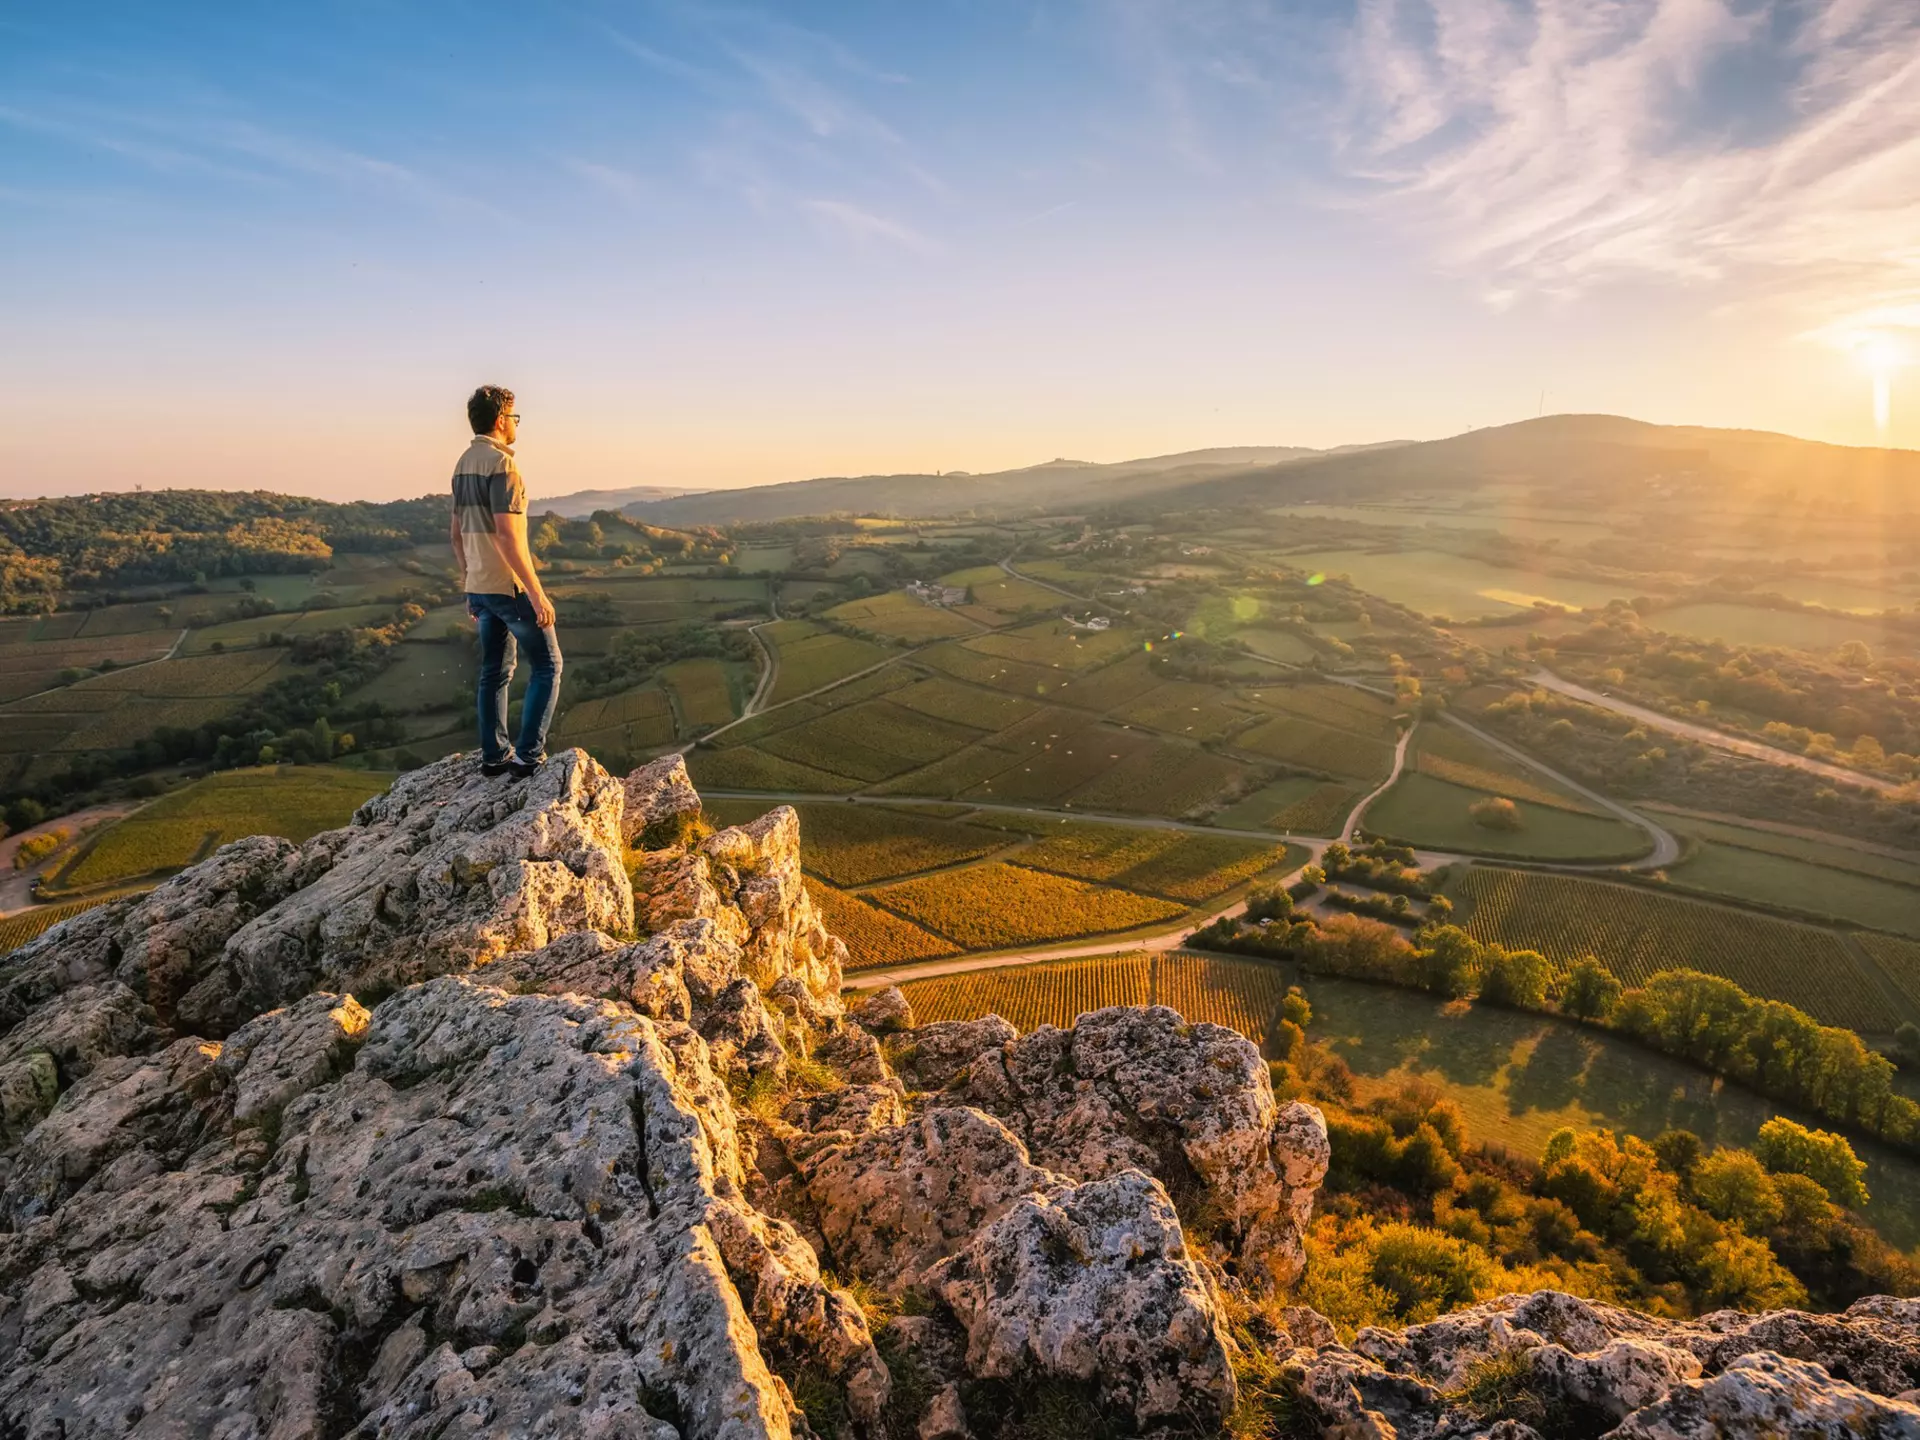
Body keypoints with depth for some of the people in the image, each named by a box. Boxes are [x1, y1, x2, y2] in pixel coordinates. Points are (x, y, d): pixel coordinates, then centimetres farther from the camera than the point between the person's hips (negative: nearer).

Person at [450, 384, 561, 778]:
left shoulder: (463, 465, 13)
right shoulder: (501, 464, -16)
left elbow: (457, 535, 17)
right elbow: (507, 536, -23)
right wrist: (537, 594, -22)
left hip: (479, 587, 9)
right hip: (509, 587, -9)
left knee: (495, 671, 14)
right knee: (547, 664, 1)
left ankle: (493, 756, 19)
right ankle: (528, 755, -2)